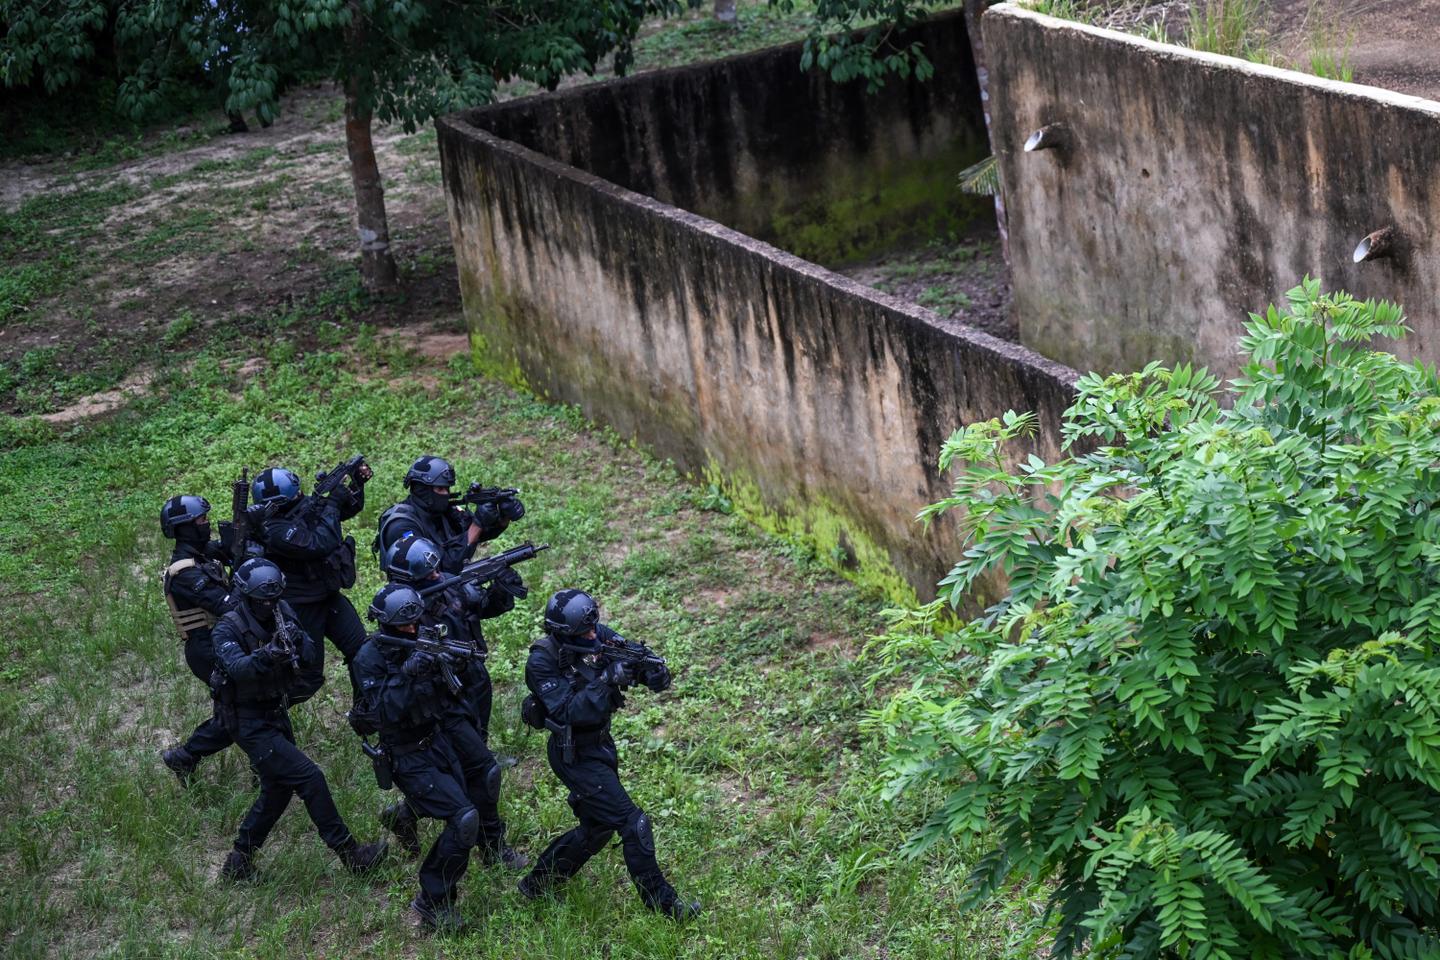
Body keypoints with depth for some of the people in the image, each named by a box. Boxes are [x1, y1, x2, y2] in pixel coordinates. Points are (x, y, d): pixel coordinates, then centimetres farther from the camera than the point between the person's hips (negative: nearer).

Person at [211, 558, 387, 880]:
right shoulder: (228, 629, -17)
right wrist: (264, 657, -56)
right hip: (251, 724, -8)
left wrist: (299, 641, -28)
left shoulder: (284, 615, 0)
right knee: (310, 778, -12)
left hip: (277, 715, 8)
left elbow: (315, 662, -7)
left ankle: (239, 862, 27)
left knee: (278, 789, 14)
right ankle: (351, 855, -5)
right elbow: (236, 667, -37)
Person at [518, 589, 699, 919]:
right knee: (632, 822, -10)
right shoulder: (542, 663, -23)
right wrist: (608, 681, -37)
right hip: (575, 754, -8)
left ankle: (536, 883, 32)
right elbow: (569, 713, -30)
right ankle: (661, 901, 1)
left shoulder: (599, 636, -7)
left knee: (598, 826, 18)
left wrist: (654, 672, -31)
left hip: (601, 743, 8)